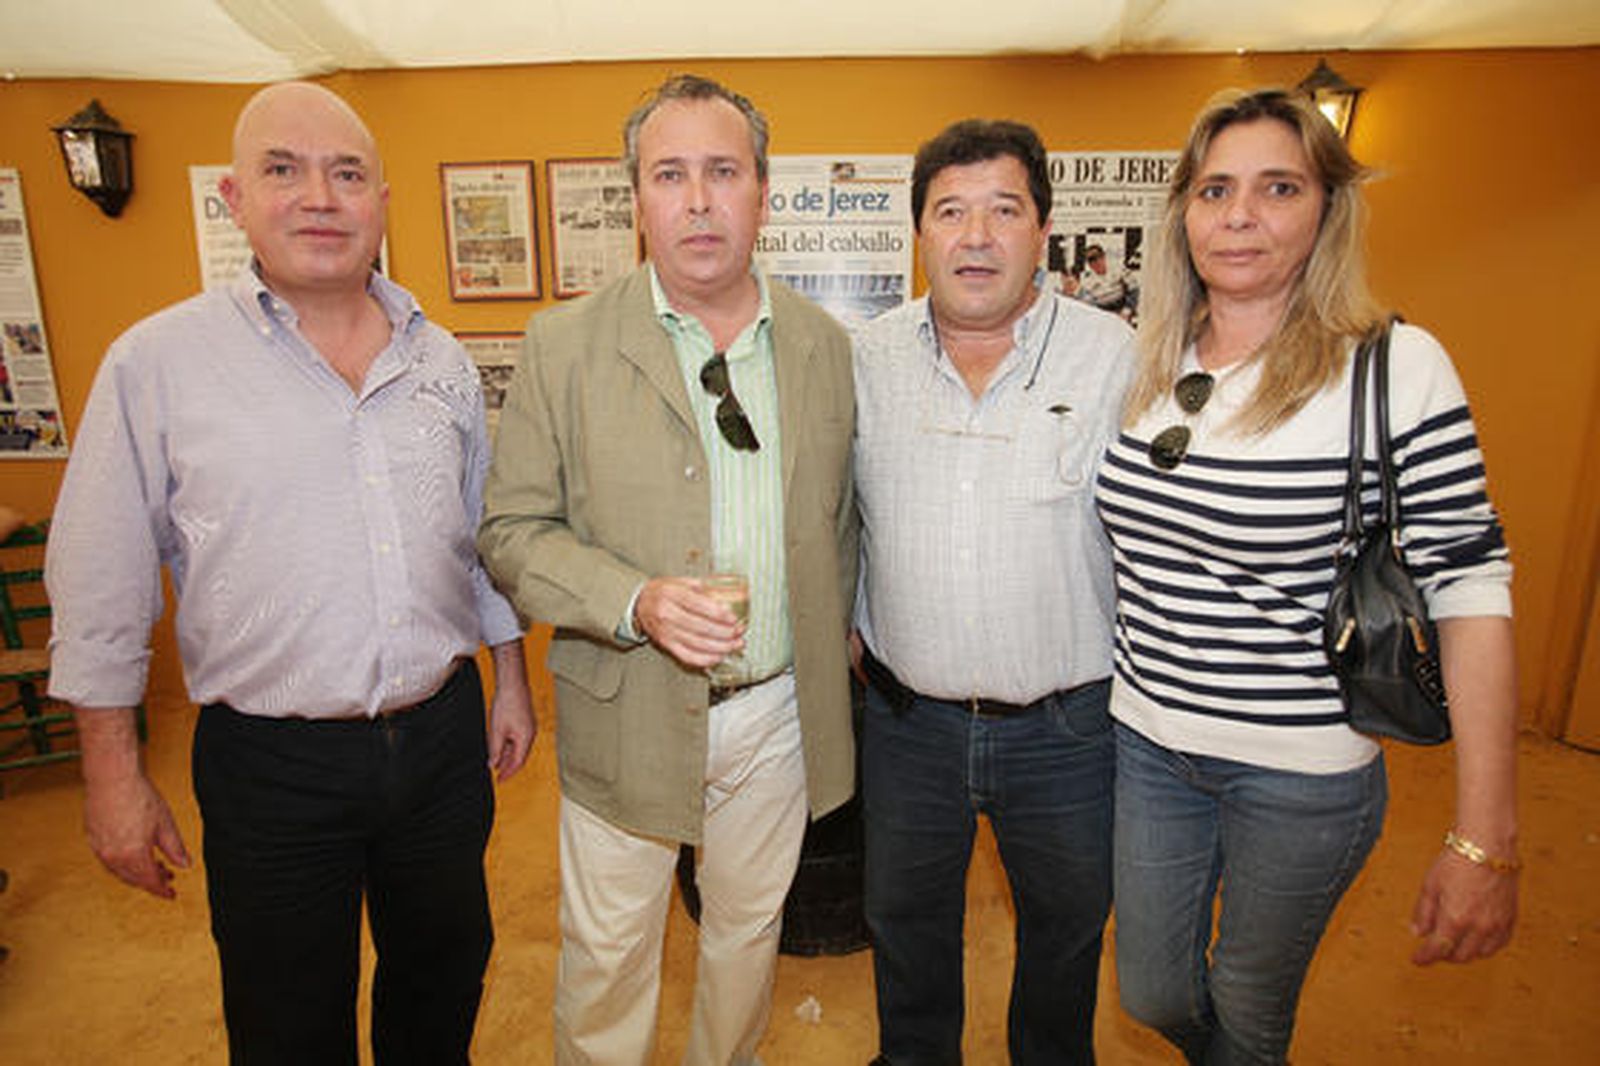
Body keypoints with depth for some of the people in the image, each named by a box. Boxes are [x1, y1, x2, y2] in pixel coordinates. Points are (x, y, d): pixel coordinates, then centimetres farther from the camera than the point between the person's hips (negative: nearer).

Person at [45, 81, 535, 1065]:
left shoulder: (442, 359, 3)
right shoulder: (158, 363, -7)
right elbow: (102, 592, -3)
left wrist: (511, 680, 11)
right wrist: (114, 774, -1)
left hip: (444, 736, 3)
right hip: (272, 762, -3)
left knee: (445, 978, 23)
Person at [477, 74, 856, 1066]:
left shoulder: (826, 344, 0)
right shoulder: (564, 344, -8)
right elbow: (513, 530, -8)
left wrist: (829, 662, 8)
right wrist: (635, 603, -24)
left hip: (779, 714, 3)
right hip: (626, 716, -2)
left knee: (748, 933, 23)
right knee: (607, 953, 17)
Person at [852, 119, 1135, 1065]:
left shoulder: (1117, 356, -10)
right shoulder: (869, 357, -3)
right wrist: (853, 638, 7)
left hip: (1067, 726, -1)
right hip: (906, 716, 2)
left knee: (1066, 928, 23)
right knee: (906, 919, 24)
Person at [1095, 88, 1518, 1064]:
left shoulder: (1399, 367, -14)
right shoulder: (1146, 363, 0)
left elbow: (1470, 591, -13)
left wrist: (1485, 843, -14)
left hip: (1304, 775, -4)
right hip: (1145, 743, 4)